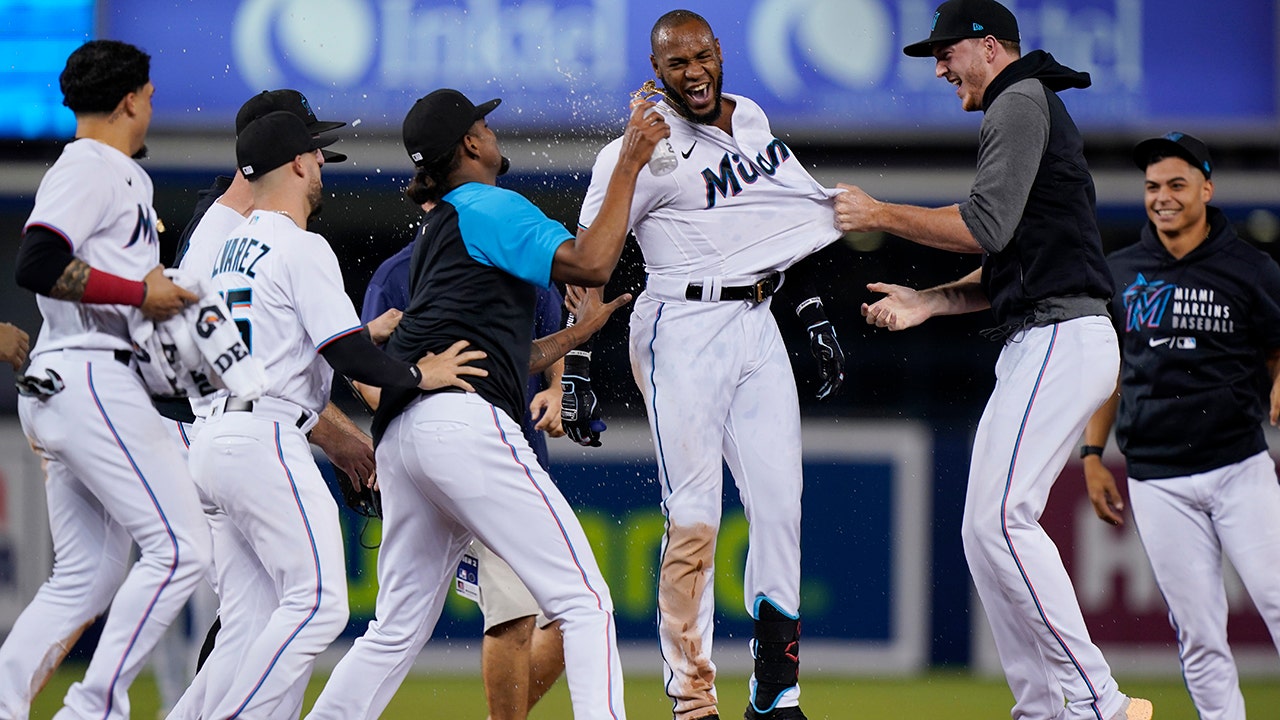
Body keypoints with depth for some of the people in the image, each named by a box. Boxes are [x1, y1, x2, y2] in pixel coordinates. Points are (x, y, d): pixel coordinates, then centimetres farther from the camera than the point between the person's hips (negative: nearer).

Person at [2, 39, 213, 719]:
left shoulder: (123, 177, 24)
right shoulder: (89, 167, -7)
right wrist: (140, 293, -15)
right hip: (89, 380, -11)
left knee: (87, 575, 9)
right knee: (179, 546, -15)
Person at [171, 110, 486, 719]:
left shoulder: (225, 250, 19)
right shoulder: (302, 249, -7)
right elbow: (346, 355, -14)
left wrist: (368, 334, 31)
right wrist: (418, 374, 2)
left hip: (214, 440, 9)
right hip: (266, 440, -9)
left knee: (249, 621, 8)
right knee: (318, 600, -12)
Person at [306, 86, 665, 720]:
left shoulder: (439, 229, 30)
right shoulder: (490, 208, 3)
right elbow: (590, 264, -9)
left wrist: (577, 335, 38)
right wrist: (629, 165, -2)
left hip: (400, 438, 9)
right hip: (462, 422, -9)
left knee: (397, 631, 14)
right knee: (583, 601, -12)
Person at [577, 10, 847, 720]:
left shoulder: (752, 120, 13)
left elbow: (789, 219, 24)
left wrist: (815, 314, 20)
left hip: (758, 327, 6)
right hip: (683, 333, -6)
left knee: (781, 507, 0)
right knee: (693, 519, -9)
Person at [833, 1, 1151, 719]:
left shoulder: (1021, 102, -6)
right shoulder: (1031, 111, 26)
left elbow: (987, 227, -18)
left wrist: (881, 215, -8)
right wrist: (927, 301, 15)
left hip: (1060, 338, -11)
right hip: (1037, 347, 11)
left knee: (1001, 518, -19)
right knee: (987, 529, 9)